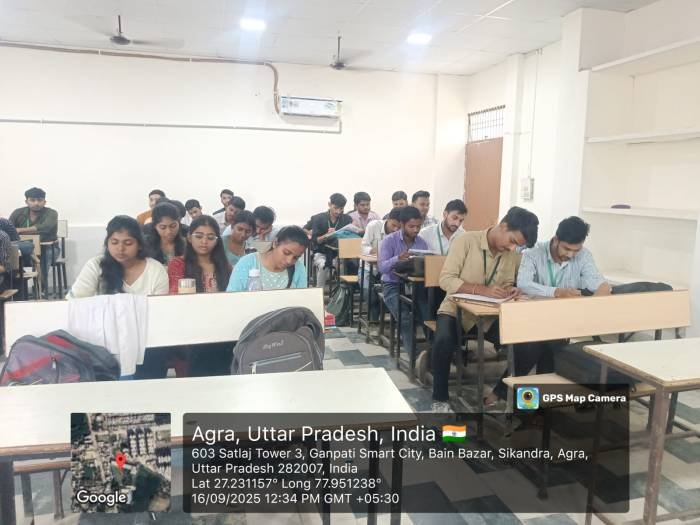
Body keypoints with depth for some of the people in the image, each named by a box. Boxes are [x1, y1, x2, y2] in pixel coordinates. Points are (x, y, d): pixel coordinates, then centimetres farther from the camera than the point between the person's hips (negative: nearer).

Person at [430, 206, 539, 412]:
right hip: (456, 310, -4)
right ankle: (440, 399, -12)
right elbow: (446, 280, -21)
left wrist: (510, 290, -14)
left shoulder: (513, 255, 1)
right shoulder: (467, 241, -16)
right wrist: (483, 290, -33)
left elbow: (507, 284, 12)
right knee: (443, 341, -34)